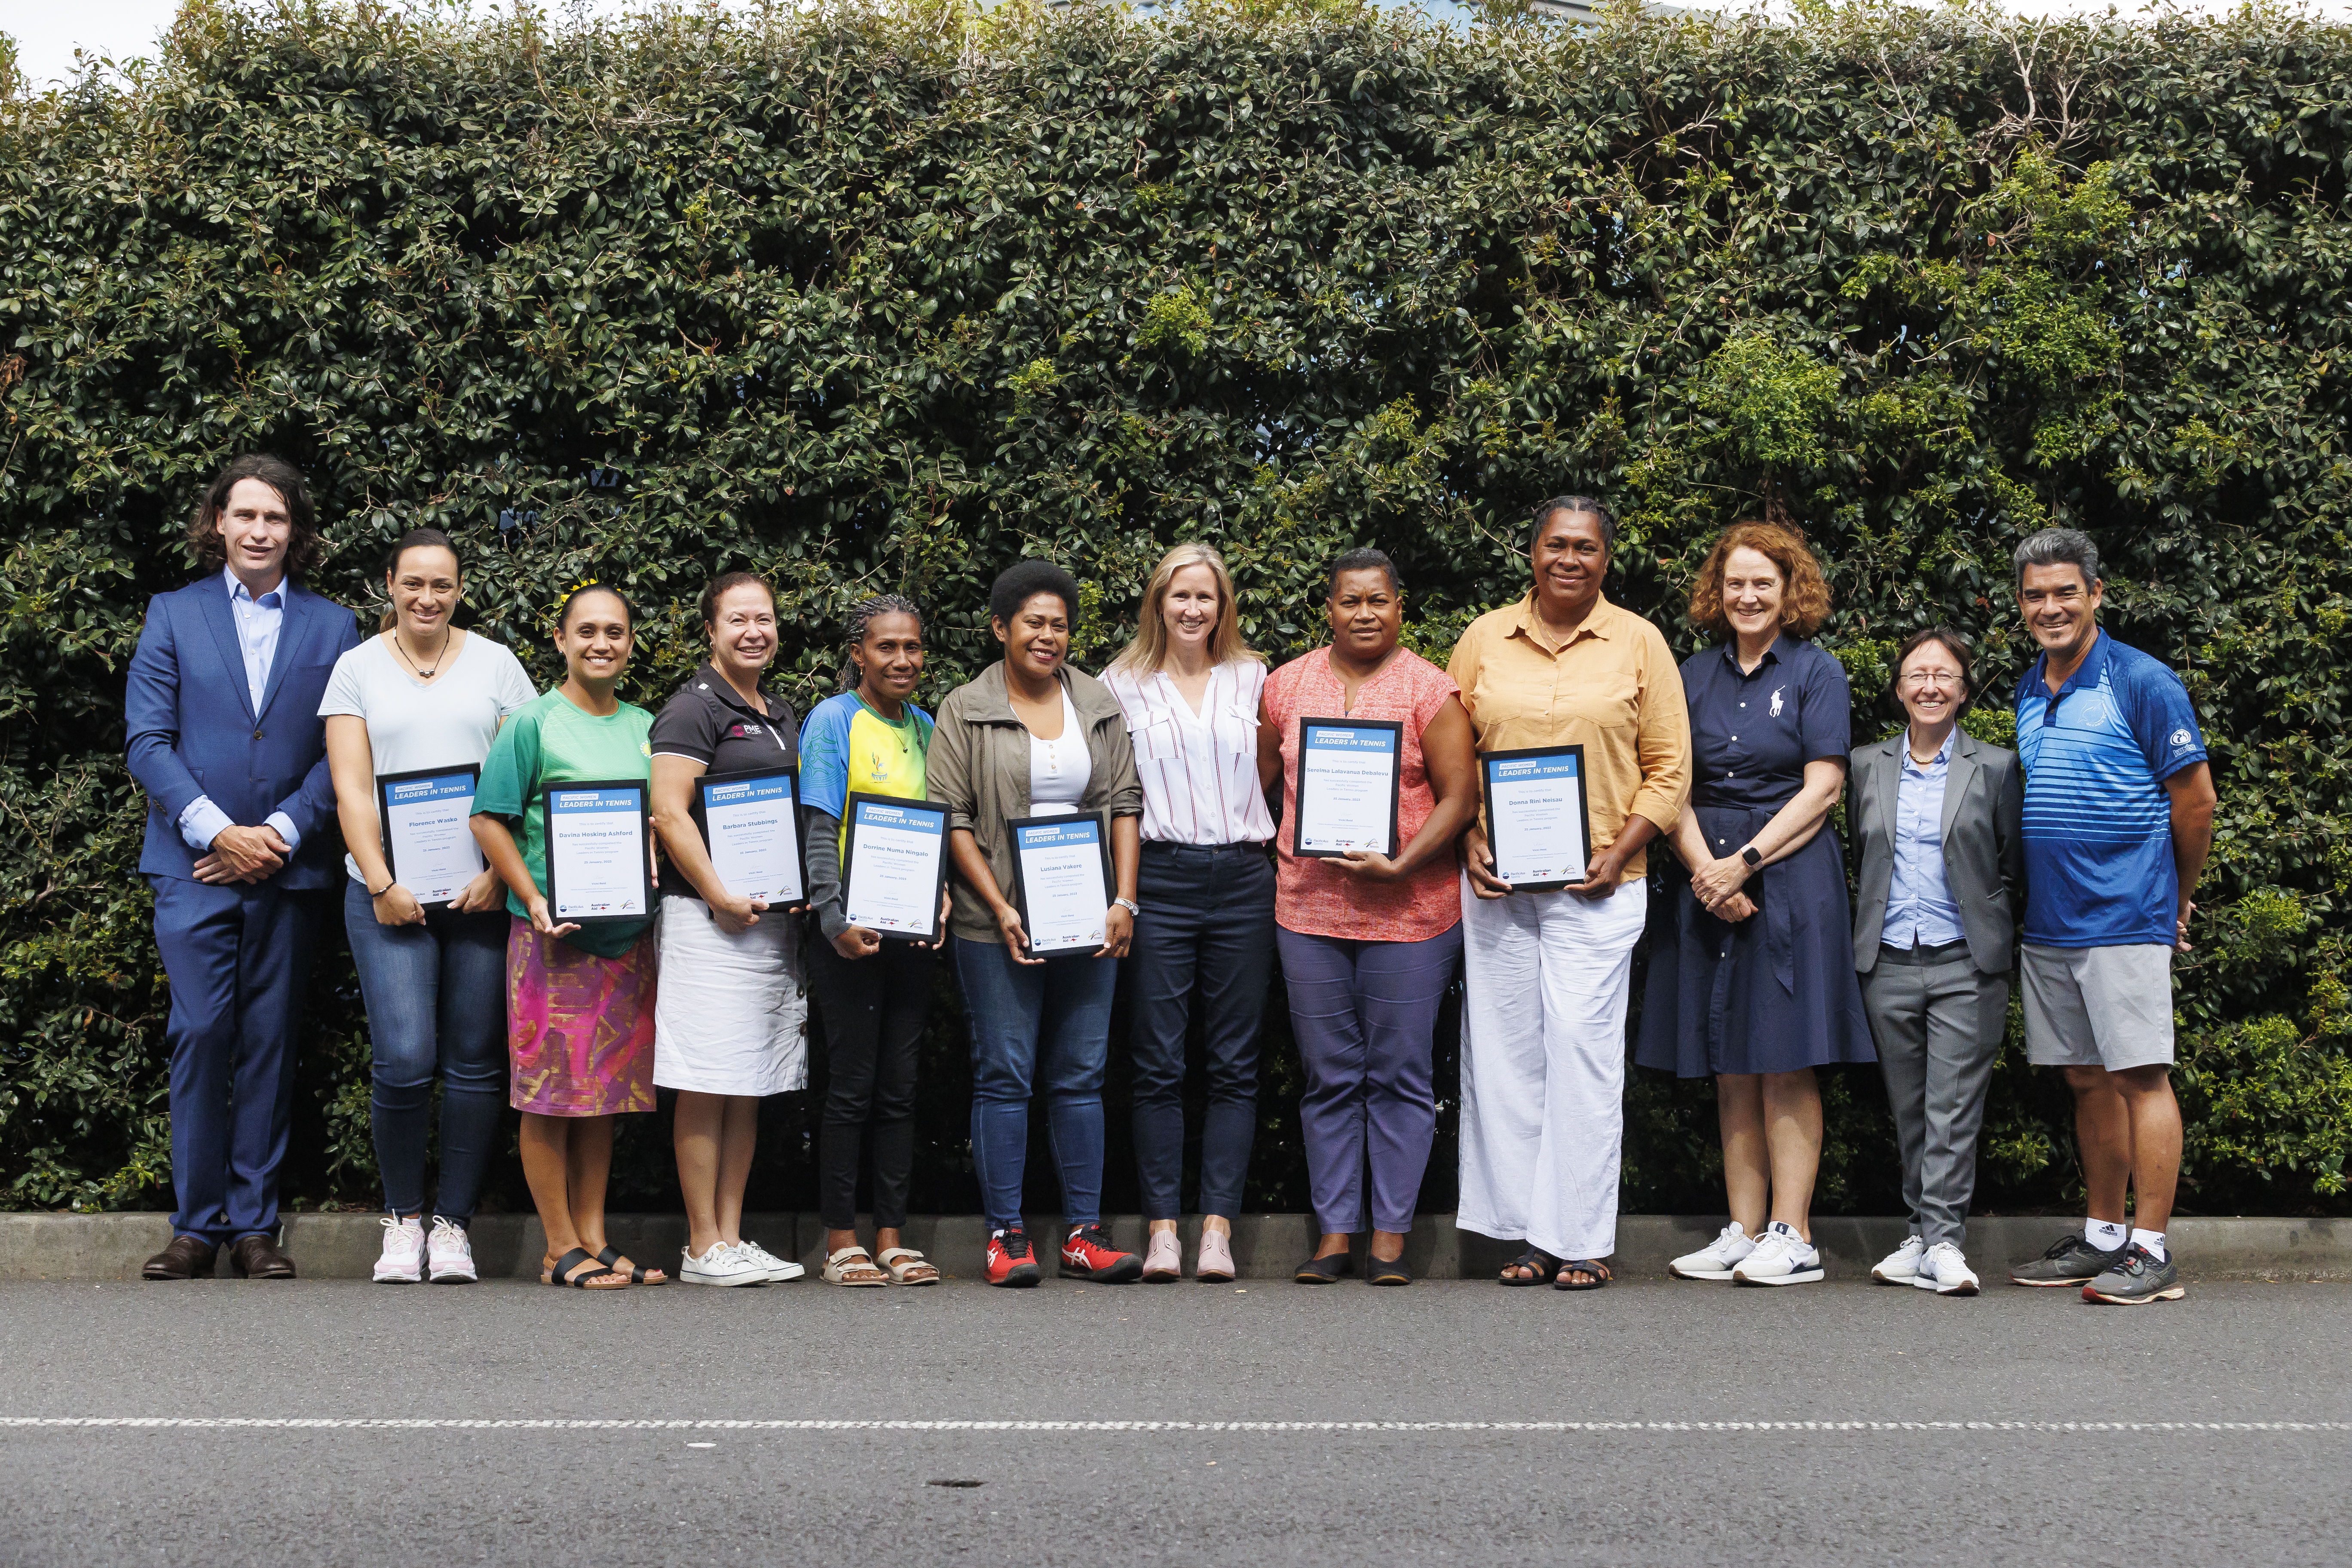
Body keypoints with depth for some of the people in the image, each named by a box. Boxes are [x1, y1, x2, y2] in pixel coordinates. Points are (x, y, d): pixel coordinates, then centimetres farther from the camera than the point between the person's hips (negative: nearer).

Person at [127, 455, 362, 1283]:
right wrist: (217, 831, -10)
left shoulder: (333, 626, 10)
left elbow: (342, 753, 4)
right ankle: (196, 1223, 2)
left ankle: (254, 1223, 11)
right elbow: (148, 741, 1)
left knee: (270, 1044, 4)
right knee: (200, 1035, -8)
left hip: (288, 868, 1)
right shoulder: (173, 615, 9)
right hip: (193, 864, -1)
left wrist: (280, 832, -9)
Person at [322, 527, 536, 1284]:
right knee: (404, 1060, -10)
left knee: (475, 1064, 0)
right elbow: (350, 789, 3)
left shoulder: (496, 664, 10)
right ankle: (403, 1217, 8)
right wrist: (381, 884, -8)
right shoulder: (359, 668, 10)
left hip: (482, 891, 1)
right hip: (390, 892, -1)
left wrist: (498, 874, -7)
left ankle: (453, 1224, 11)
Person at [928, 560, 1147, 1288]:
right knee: (1005, 1072, -2)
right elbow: (951, 817, -3)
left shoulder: (1100, 706, 12)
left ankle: (1084, 1234, 11)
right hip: (997, 923, -3)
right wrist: (1001, 909, -11)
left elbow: (1124, 804, 10)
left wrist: (1124, 902, -1)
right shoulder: (966, 710, 1)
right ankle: (1006, 1236, 5)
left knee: (1082, 1074, 5)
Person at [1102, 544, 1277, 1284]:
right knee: (1158, 1063, -2)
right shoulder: (1122, 684, 9)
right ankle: (1162, 1229, 3)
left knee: (1234, 1063, 1)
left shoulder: (1253, 678, 13)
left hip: (1243, 881, 1)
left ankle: (1218, 1228, 4)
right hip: (1159, 880, -1)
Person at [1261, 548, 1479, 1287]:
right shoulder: (1287, 685, 9)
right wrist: (1278, 854, 6)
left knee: (1399, 1078, 2)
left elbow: (1460, 796, -5)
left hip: (1409, 911, -3)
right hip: (1309, 908, 3)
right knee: (1329, 1080, 7)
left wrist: (1401, 865, -15)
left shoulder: (1429, 690, -1)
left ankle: (1390, 1237, 11)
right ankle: (1333, 1233, 15)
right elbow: (1260, 778, 17)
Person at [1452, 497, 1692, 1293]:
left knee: (1584, 1054, -5)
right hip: (1497, 879, 2)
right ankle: (1527, 1232, 12)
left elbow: (1669, 768, 4)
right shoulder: (1484, 638, 9)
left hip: (1596, 884, -2)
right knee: (1505, 1052, 3)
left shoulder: (1638, 643, 4)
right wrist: (1470, 843, -3)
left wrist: (1618, 854, -7)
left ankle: (1582, 1240, 3)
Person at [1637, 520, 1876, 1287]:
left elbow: (1821, 789, -6)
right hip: (1710, 880, 4)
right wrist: (1703, 869, -8)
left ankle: (1792, 1236, -1)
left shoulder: (1816, 673, 2)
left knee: (1785, 1062, -5)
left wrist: (1745, 862, -13)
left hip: (1790, 877, -4)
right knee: (1730, 1066, 5)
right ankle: (1743, 1231, 10)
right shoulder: (1696, 675, 13)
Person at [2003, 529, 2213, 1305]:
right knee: (2087, 1080, 12)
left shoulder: (2142, 682, -6)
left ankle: (2152, 1251, -2)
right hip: (2047, 923, 7)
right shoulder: (2026, 694, 14)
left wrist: (2177, 897, 6)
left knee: (2140, 1075, -6)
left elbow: (2195, 799, -3)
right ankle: (2103, 1235, 21)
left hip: (2124, 920, -7)